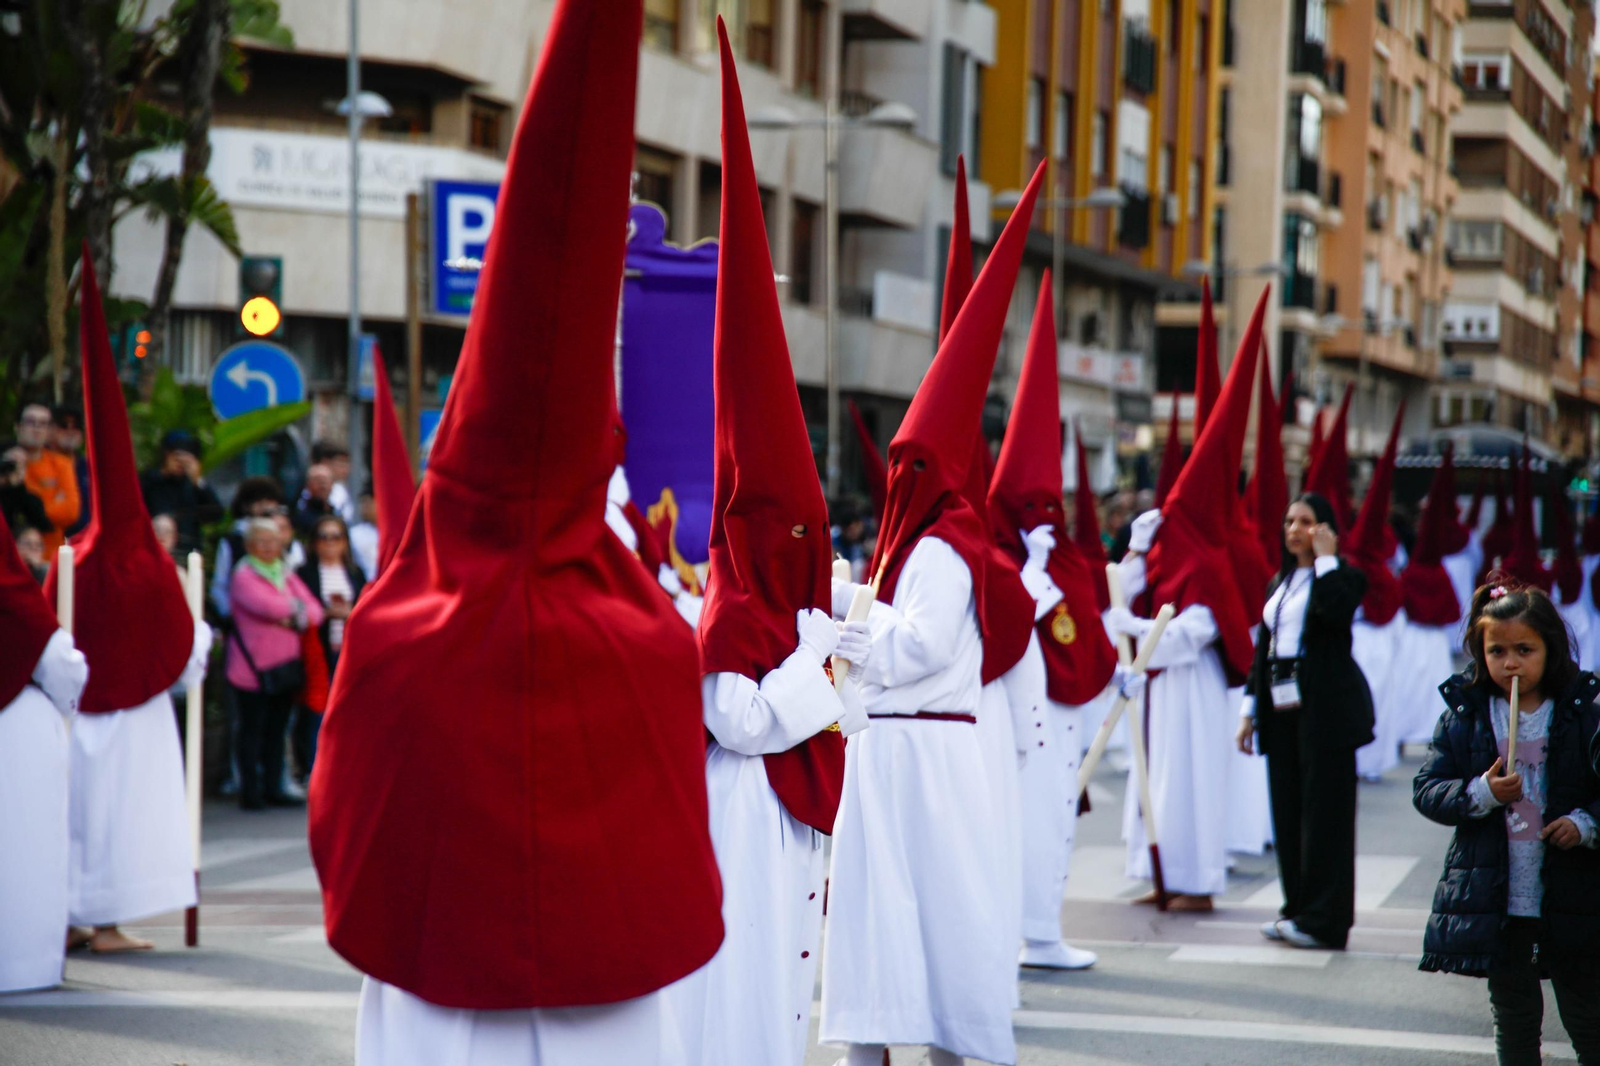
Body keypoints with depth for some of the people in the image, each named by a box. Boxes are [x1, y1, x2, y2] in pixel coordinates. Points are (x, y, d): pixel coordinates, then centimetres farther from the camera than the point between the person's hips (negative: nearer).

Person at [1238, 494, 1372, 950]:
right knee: (1288, 810, 8)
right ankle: (1298, 909, 16)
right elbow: (1262, 648, 18)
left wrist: (1326, 559, -16)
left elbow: (1336, 613, -26)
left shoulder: (1342, 575, -3)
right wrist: (1250, 710, 14)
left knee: (1323, 810, -6)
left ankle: (1324, 920, -3)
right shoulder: (1279, 583, 18)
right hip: (1282, 709, 7)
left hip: (1325, 709, -7)